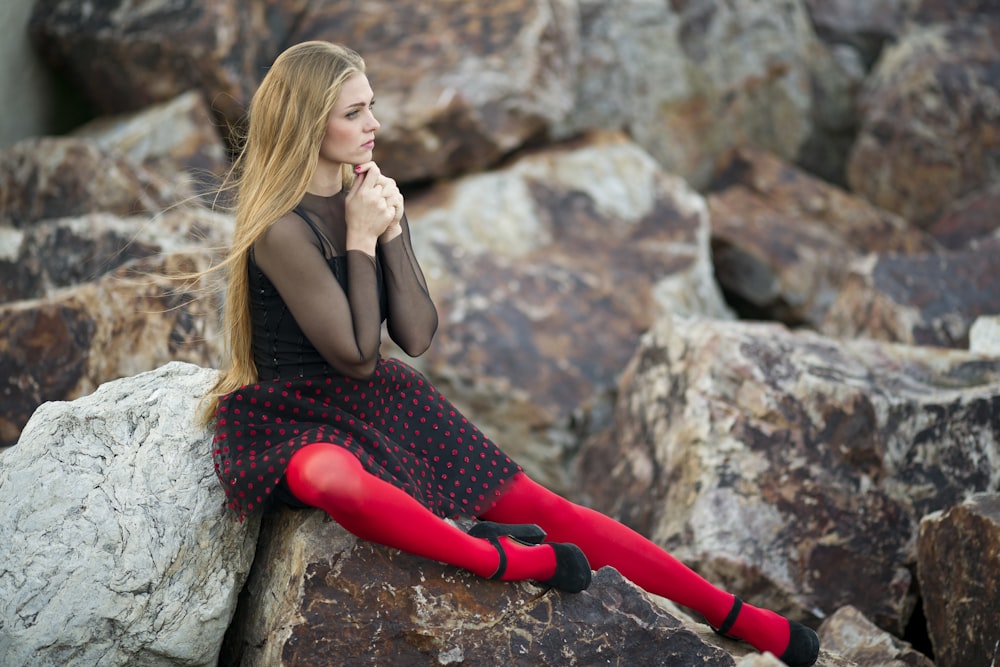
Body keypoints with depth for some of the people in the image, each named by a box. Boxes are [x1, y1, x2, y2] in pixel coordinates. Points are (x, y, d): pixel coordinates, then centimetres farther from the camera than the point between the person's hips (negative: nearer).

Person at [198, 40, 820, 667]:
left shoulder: (371, 194, 3)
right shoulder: (283, 228, -20)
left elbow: (417, 336, -2)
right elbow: (356, 356, -17)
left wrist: (390, 230, -13)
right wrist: (360, 239, -18)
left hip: (382, 401, 7)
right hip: (292, 420, -7)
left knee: (540, 509, 1)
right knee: (334, 479, -45)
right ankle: (498, 559, -24)